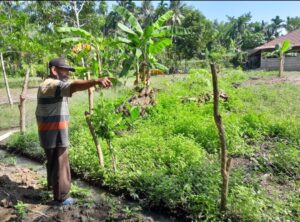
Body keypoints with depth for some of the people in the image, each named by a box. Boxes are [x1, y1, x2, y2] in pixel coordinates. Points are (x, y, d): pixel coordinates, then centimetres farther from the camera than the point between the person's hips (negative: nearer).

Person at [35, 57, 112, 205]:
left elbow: (38, 113, 20)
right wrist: (96, 81, -53)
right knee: (60, 164, 2)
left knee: (52, 161, 27)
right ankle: (61, 197, 15)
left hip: (48, 132, 10)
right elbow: (74, 86, -40)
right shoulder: (53, 85, -18)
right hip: (55, 134, -10)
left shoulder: (44, 86, 15)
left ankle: (52, 184, 47)